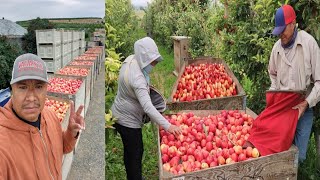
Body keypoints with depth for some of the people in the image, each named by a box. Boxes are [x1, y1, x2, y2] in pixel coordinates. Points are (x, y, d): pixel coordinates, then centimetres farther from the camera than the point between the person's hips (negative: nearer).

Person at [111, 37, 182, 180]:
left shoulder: (131, 59, -7)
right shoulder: (137, 78, -35)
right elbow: (147, 107, -41)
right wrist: (167, 126, -43)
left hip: (120, 114, 10)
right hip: (128, 120, -10)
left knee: (130, 151, 25)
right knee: (136, 154, 3)